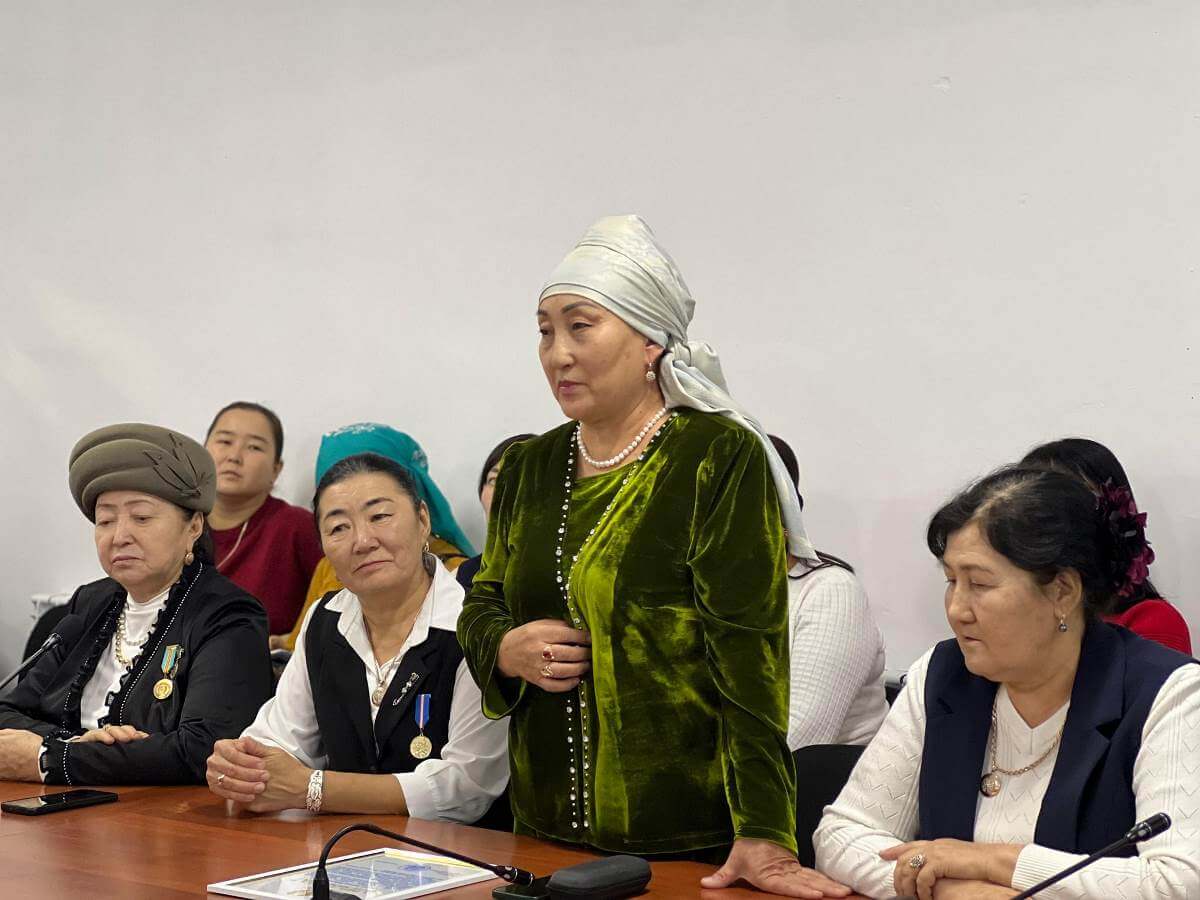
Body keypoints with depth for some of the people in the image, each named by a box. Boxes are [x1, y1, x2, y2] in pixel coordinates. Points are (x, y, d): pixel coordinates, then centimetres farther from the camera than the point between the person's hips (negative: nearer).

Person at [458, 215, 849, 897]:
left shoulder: (721, 458, -11)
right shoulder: (530, 468, 7)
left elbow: (749, 654, -17)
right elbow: (484, 604, 18)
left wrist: (764, 836, -24)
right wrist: (507, 653, -7)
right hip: (546, 826, 6)